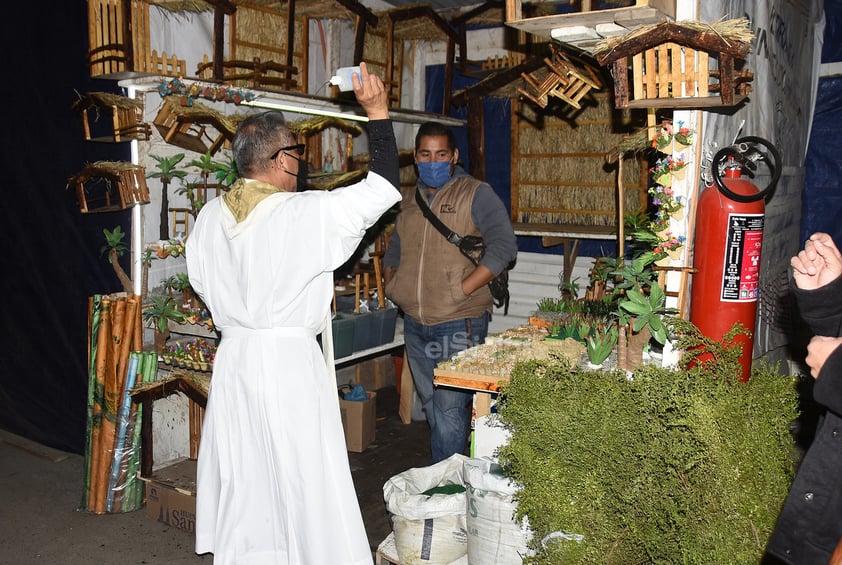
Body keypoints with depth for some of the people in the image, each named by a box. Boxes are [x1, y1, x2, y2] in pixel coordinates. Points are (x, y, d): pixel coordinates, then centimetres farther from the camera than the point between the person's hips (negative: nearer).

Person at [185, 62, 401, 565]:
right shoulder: (306, 213, -16)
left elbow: (200, 279, 13)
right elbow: (384, 186, -9)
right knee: (303, 479, 5)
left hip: (234, 354, 7)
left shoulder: (211, 216, 1)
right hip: (289, 359, -6)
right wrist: (378, 112, -2)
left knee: (243, 474, 18)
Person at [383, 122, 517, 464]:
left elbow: (504, 247, -16)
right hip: (415, 324, 7)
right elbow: (394, 250, 27)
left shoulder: (475, 194, -6)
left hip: (458, 324, -6)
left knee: (450, 410, -5)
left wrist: (461, 290, -20)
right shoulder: (409, 199, 14)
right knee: (431, 407, 16)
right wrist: (391, 284, 9)